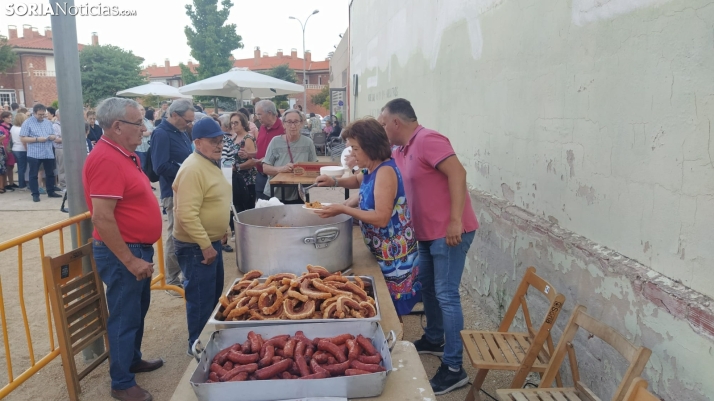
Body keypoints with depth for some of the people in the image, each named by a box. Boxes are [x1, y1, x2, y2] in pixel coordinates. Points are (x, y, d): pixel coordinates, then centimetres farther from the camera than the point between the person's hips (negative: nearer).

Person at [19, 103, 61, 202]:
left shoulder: (48, 122, 12)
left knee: (50, 173, 11)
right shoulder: (27, 123, -4)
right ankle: (35, 194, 8)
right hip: (34, 154, -5)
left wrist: (51, 137, -7)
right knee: (33, 175, 1)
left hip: (48, 153, 5)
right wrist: (37, 139, -18)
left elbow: (53, 135, 17)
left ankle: (51, 192, 22)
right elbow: (22, 138, -9)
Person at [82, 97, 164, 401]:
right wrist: (129, 261, -24)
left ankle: (133, 360, 42)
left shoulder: (122, 154, 8)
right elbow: (102, 218, -28)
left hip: (138, 248, 10)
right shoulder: (106, 160, -23)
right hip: (123, 253, -10)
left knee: (138, 310, 23)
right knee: (125, 317, 4)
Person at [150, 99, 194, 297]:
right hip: (174, 193, -9)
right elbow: (161, 167, -24)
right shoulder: (161, 134, -14)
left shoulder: (182, 133, 14)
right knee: (175, 237, -1)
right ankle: (172, 281, 11)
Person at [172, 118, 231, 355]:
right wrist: (205, 245, -26)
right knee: (201, 298, 1)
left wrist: (221, 233, 20)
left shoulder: (211, 163, 10)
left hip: (211, 241, 10)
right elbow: (187, 214, -29)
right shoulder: (193, 168, -23)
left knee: (215, 294, 21)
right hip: (196, 246, -10)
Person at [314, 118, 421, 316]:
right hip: (382, 250, 9)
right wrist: (334, 181, 11)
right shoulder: (372, 170, 5)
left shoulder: (385, 171, -24)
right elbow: (359, 181, 30)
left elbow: (381, 218, -29)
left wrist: (343, 209, -25)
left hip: (393, 254, -9)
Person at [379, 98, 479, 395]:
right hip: (428, 232, 10)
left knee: (446, 295, -6)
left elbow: (457, 172, -26)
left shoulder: (427, 140, -16)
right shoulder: (402, 151, 13)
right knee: (426, 286, 21)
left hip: (450, 232, -10)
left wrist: (455, 221, -29)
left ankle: (454, 368, 3)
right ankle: (434, 339, 40)